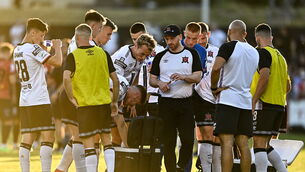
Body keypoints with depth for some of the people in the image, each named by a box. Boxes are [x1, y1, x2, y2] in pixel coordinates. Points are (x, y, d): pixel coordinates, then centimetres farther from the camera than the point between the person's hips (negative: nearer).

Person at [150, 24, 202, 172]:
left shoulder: (191, 54, 7)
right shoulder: (160, 57, 12)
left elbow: (197, 77, -1)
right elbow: (152, 79, 13)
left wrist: (183, 77, -18)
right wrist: (159, 83, -8)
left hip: (185, 103, -1)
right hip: (166, 103, 1)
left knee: (188, 140, -8)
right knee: (168, 142, 0)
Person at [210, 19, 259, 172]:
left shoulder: (229, 47, -7)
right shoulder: (254, 52, 15)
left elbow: (216, 68, -20)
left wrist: (214, 88, -6)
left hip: (228, 100, -6)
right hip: (246, 101, 6)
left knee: (227, 143, -10)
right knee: (243, 144, 6)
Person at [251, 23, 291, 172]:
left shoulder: (263, 52, -6)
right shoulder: (280, 56, 19)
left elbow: (265, 77, -20)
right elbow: (288, 86, 21)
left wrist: (253, 101, -18)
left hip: (264, 105, -8)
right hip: (280, 106, 8)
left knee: (259, 144, -10)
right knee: (265, 145, 15)